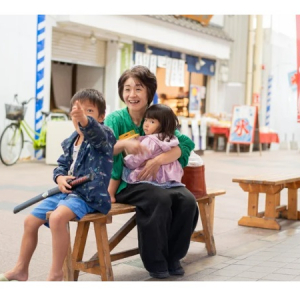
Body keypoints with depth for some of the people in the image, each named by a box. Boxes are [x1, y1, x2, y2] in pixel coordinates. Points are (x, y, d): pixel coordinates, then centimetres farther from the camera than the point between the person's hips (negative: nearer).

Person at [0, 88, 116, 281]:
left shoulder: (103, 136, -12)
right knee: (31, 221, 9)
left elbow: (95, 132, -37)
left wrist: (84, 120, -59)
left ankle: (56, 275, -21)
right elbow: (62, 164, 19)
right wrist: (60, 177, -5)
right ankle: (21, 270, 27)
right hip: (67, 191, 9)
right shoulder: (71, 142, 11)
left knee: (57, 218, -34)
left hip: (88, 195, -9)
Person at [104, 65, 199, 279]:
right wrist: (123, 143, -29)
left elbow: (186, 144, -8)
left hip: (156, 180, 4)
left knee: (187, 200, -23)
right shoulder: (115, 120, 1)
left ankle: (173, 257, -2)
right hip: (125, 183, -3)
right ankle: (155, 261, -12)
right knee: (160, 199, -32)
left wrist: (159, 160, -23)